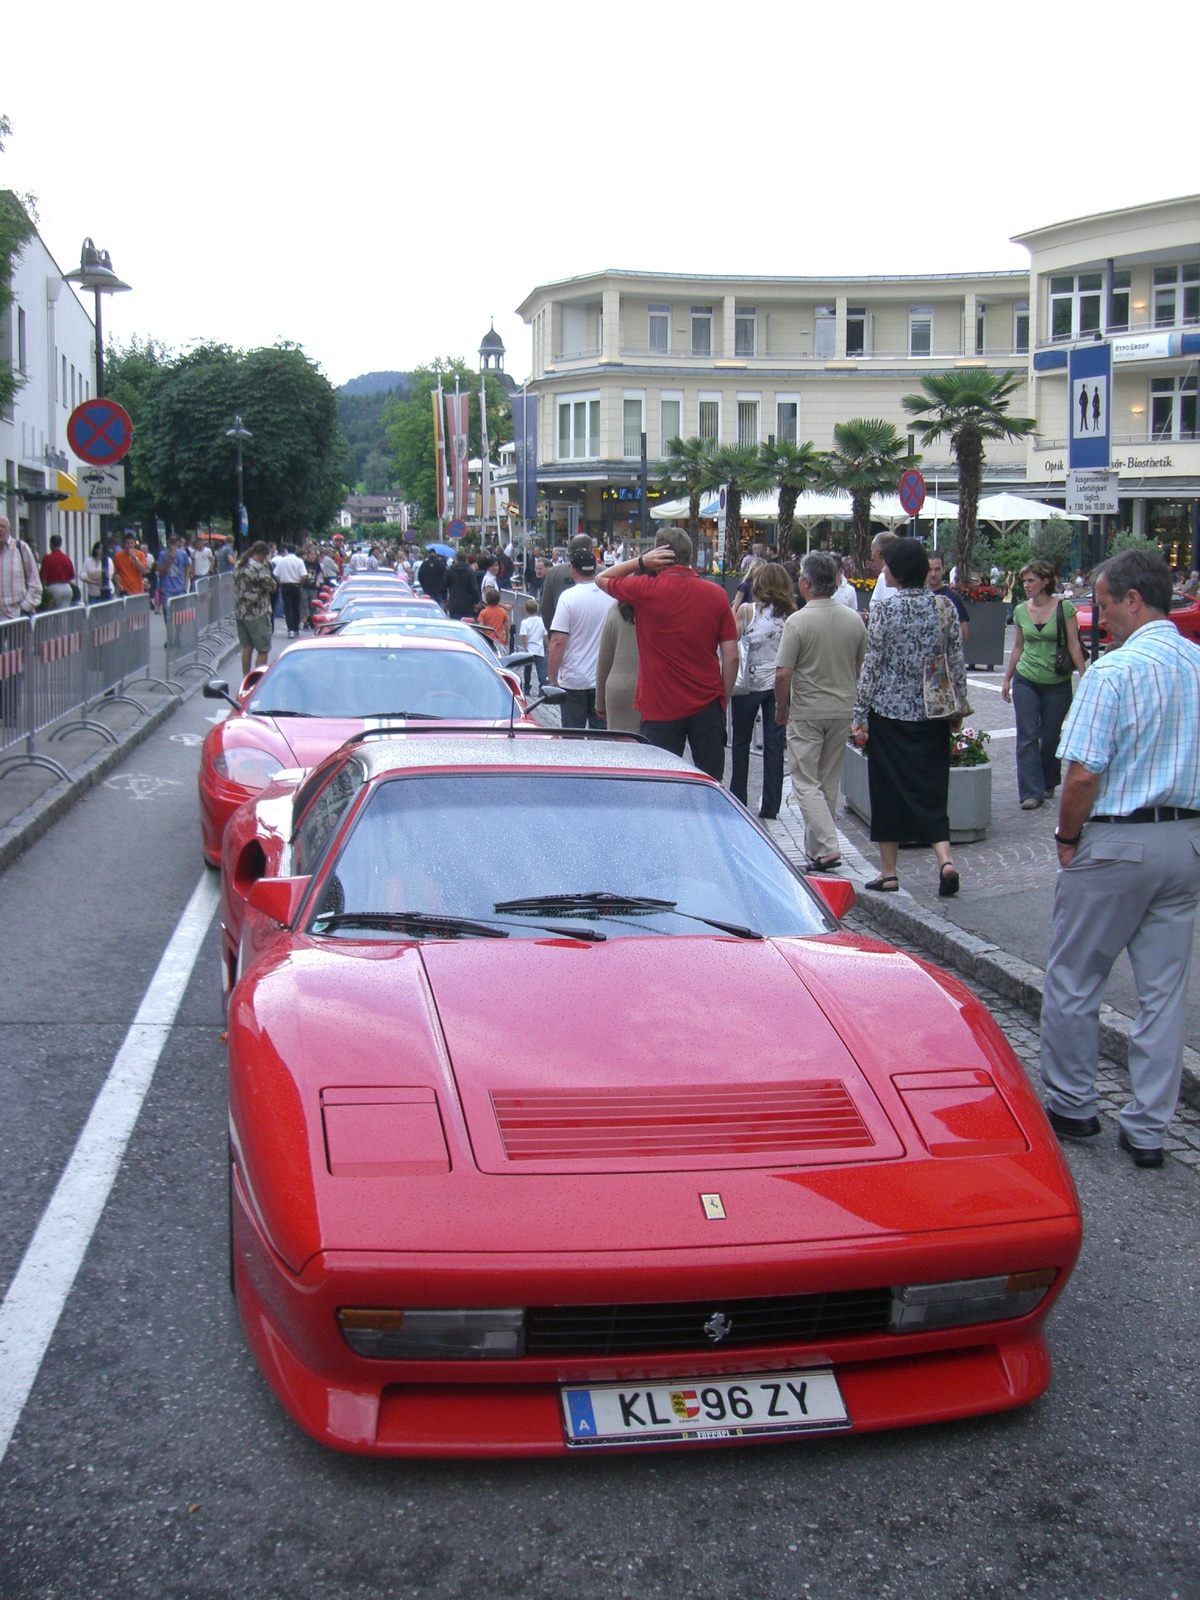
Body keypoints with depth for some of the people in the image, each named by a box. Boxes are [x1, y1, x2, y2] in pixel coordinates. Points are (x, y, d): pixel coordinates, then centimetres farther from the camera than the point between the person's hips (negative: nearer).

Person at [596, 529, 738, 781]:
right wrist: (723, 699, 12)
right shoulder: (716, 594, 1)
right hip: (707, 704, 2)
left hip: (661, 708, -2)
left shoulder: (645, 590, -7)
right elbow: (731, 656, 1)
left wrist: (640, 562, 3)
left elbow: (602, 578, 12)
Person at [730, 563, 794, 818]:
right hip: (779, 684, 2)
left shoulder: (747, 610, -9)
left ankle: (738, 800, 13)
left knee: (741, 743, 10)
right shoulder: (790, 614, 0)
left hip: (749, 684, -2)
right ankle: (770, 805, 6)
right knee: (774, 745, 5)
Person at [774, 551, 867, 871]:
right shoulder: (854, 621, 1)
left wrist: (781, 708, -2)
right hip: (843, 711, 5)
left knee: (806, 782, 0)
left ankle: (826, 847, -12)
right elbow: (860, 670, 11)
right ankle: (816, 846, 23)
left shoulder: (798, 621, -16)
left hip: (807, 712, -5)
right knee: (830, 782, 15)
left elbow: (783, 674, -17)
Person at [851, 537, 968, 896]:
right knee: (932, 788, 11)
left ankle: (888, 872, 13)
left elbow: (871, 665, -9)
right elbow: (957, 663, 4)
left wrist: (860, 715, -3)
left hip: (889, 711, -3)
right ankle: (945, 859, -8)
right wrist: (958, 708, 14)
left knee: (888, 788, 8)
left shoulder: (884, 610, -10)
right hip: (932, 715, 3)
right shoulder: (945, 607, 0)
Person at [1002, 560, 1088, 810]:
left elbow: (1074, 645, -6)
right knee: (1027, 736, -5)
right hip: (1026, 681, 2)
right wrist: (1007, 678, 15)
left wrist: (1084, 677, -11)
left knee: (1050, 736, 7)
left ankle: (1048, 782, 29)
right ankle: (1031, 792, -5)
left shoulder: (1064, 608, -7)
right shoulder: (1021, 610, 4)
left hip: (1057, 683, -2)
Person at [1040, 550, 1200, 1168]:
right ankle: (1147, 1128, 16)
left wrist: (1067, 839, -5)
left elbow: (1084, 774, -19)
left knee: (1073, 981, 10)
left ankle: (1072, 1105, 21)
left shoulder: (1114, 670, -16)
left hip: (1117, 842, -6)